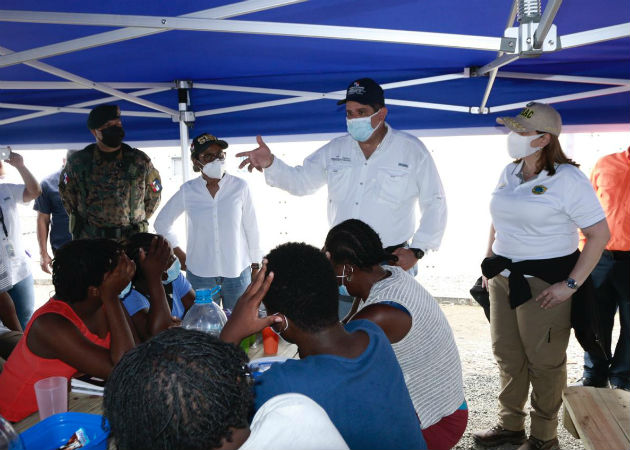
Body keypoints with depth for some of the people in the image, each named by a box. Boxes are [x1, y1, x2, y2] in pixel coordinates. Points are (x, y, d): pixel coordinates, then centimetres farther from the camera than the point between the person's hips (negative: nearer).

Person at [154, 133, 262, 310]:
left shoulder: (239, 186, -4)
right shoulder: (187, 191, -1)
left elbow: (251, 228, 1)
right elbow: (161, 223, 12)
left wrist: (255, 265, 5)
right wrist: (181, 255, 8)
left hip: (237, 271, 0)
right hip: (199, 274, 1)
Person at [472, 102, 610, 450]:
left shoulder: (568, 179, -14)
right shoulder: (508, 173, 7)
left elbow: (599, 234, -15)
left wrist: (571, 284, -18)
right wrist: (490, 264, 12)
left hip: (545, 282, -7)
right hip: (504, 277, 7)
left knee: (544, 361, 6)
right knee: (507, 355, 16)